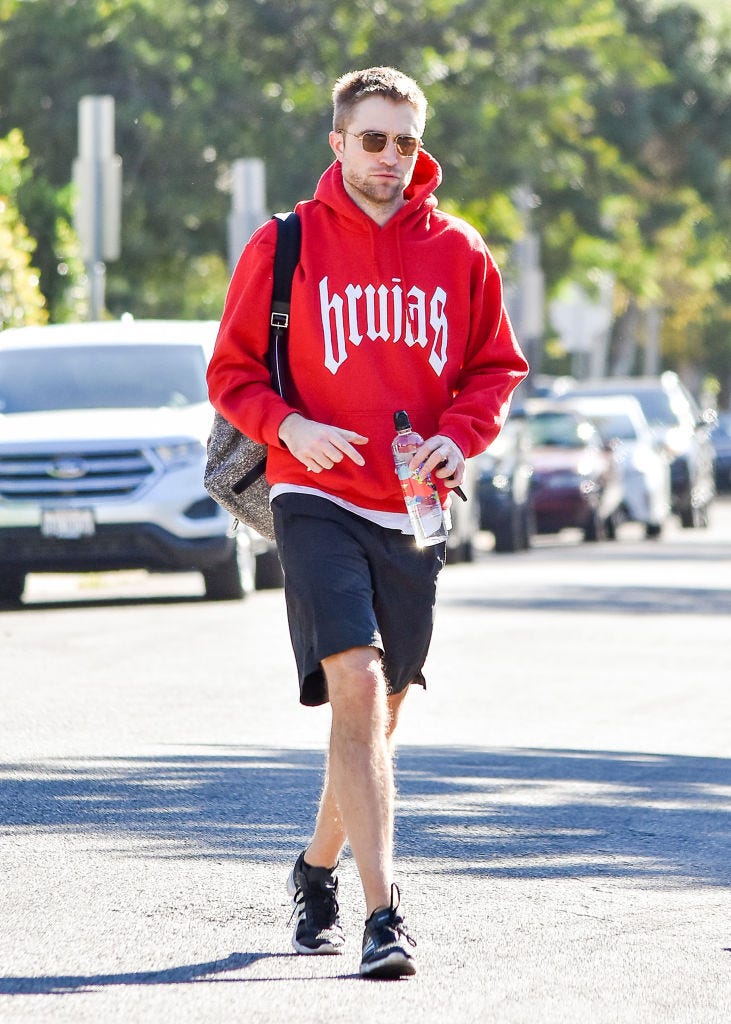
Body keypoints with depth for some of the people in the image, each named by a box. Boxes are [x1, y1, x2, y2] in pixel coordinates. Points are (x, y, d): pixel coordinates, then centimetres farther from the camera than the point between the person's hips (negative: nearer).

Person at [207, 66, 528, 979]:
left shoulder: (458, 254, 6)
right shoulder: (284, 247, 0)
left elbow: (496, 366, 14)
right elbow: (232, 371, 5)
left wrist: (458, 436, -5)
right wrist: (287, 426, -14)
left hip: (413, 511, 4)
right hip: (317, 500, -4)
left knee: (380, 707, 12)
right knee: (356, 684, -19)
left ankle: (318, 870, 37)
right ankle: (383, 914, -22)